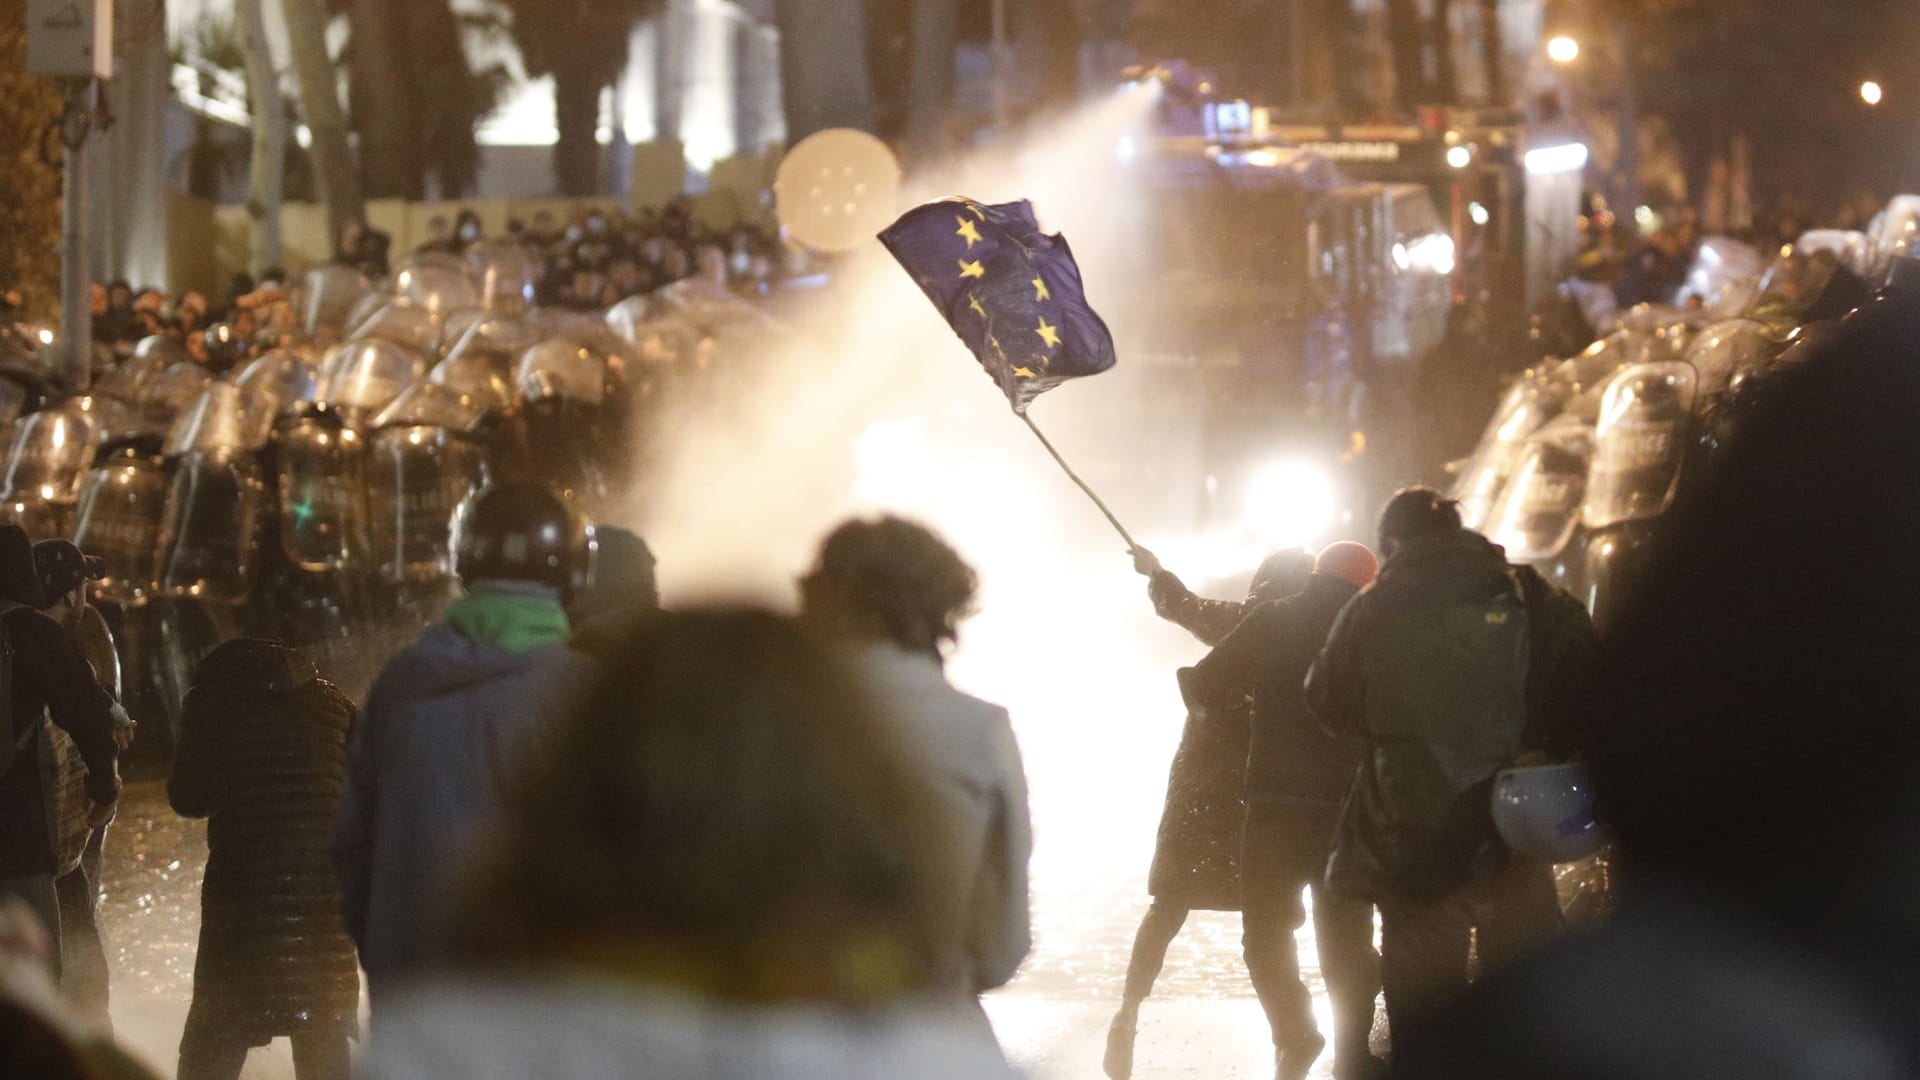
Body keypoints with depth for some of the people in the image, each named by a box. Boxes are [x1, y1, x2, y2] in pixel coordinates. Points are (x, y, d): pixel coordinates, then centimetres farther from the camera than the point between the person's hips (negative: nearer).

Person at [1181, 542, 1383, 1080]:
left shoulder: (1272, 623, -2)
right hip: (1349, 809, 1)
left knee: (1267, 929, 12)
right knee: (1345, 936, 10)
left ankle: (1295, 1034, 2)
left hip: (1276, 808, -1)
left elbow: (1204, 688, -1)